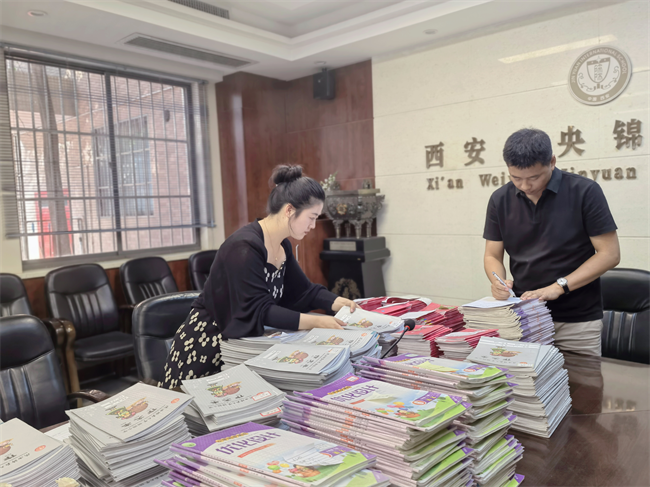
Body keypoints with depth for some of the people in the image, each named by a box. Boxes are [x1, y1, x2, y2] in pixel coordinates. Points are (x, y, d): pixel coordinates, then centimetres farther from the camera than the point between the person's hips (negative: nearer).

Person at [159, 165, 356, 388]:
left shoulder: (282, 245, 2)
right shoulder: (245, 247, -26)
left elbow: (302, 291, 8)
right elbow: (257, 311, -30)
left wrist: (337, 302, -8)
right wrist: (316, 322, -31)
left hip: (243, 342, 8)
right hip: (207, 344, -8)